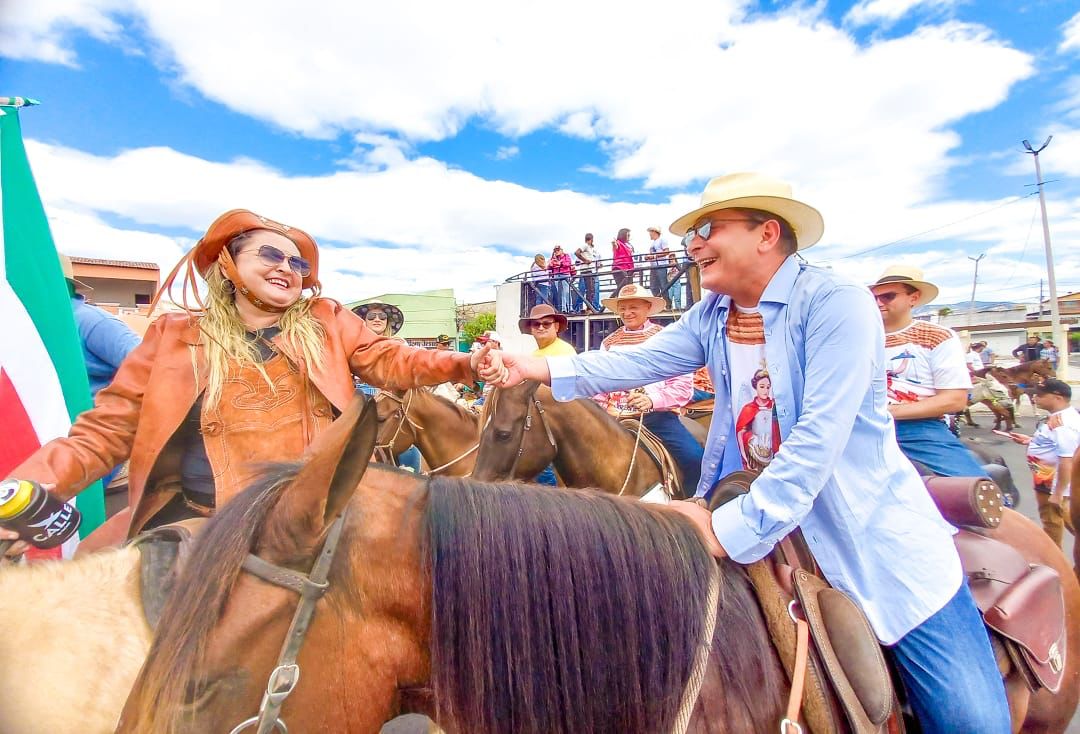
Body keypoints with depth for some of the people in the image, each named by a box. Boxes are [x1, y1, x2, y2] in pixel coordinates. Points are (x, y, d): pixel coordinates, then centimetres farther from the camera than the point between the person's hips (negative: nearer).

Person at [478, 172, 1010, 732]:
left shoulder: (836, 303, -19)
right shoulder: (712, 316, 1)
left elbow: (818, 437, -26)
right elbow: (640, 361, -7)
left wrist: (730, 529, -28)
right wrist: (538, 369, -17)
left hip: (875, 535, -4)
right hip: (769, 535, 5)